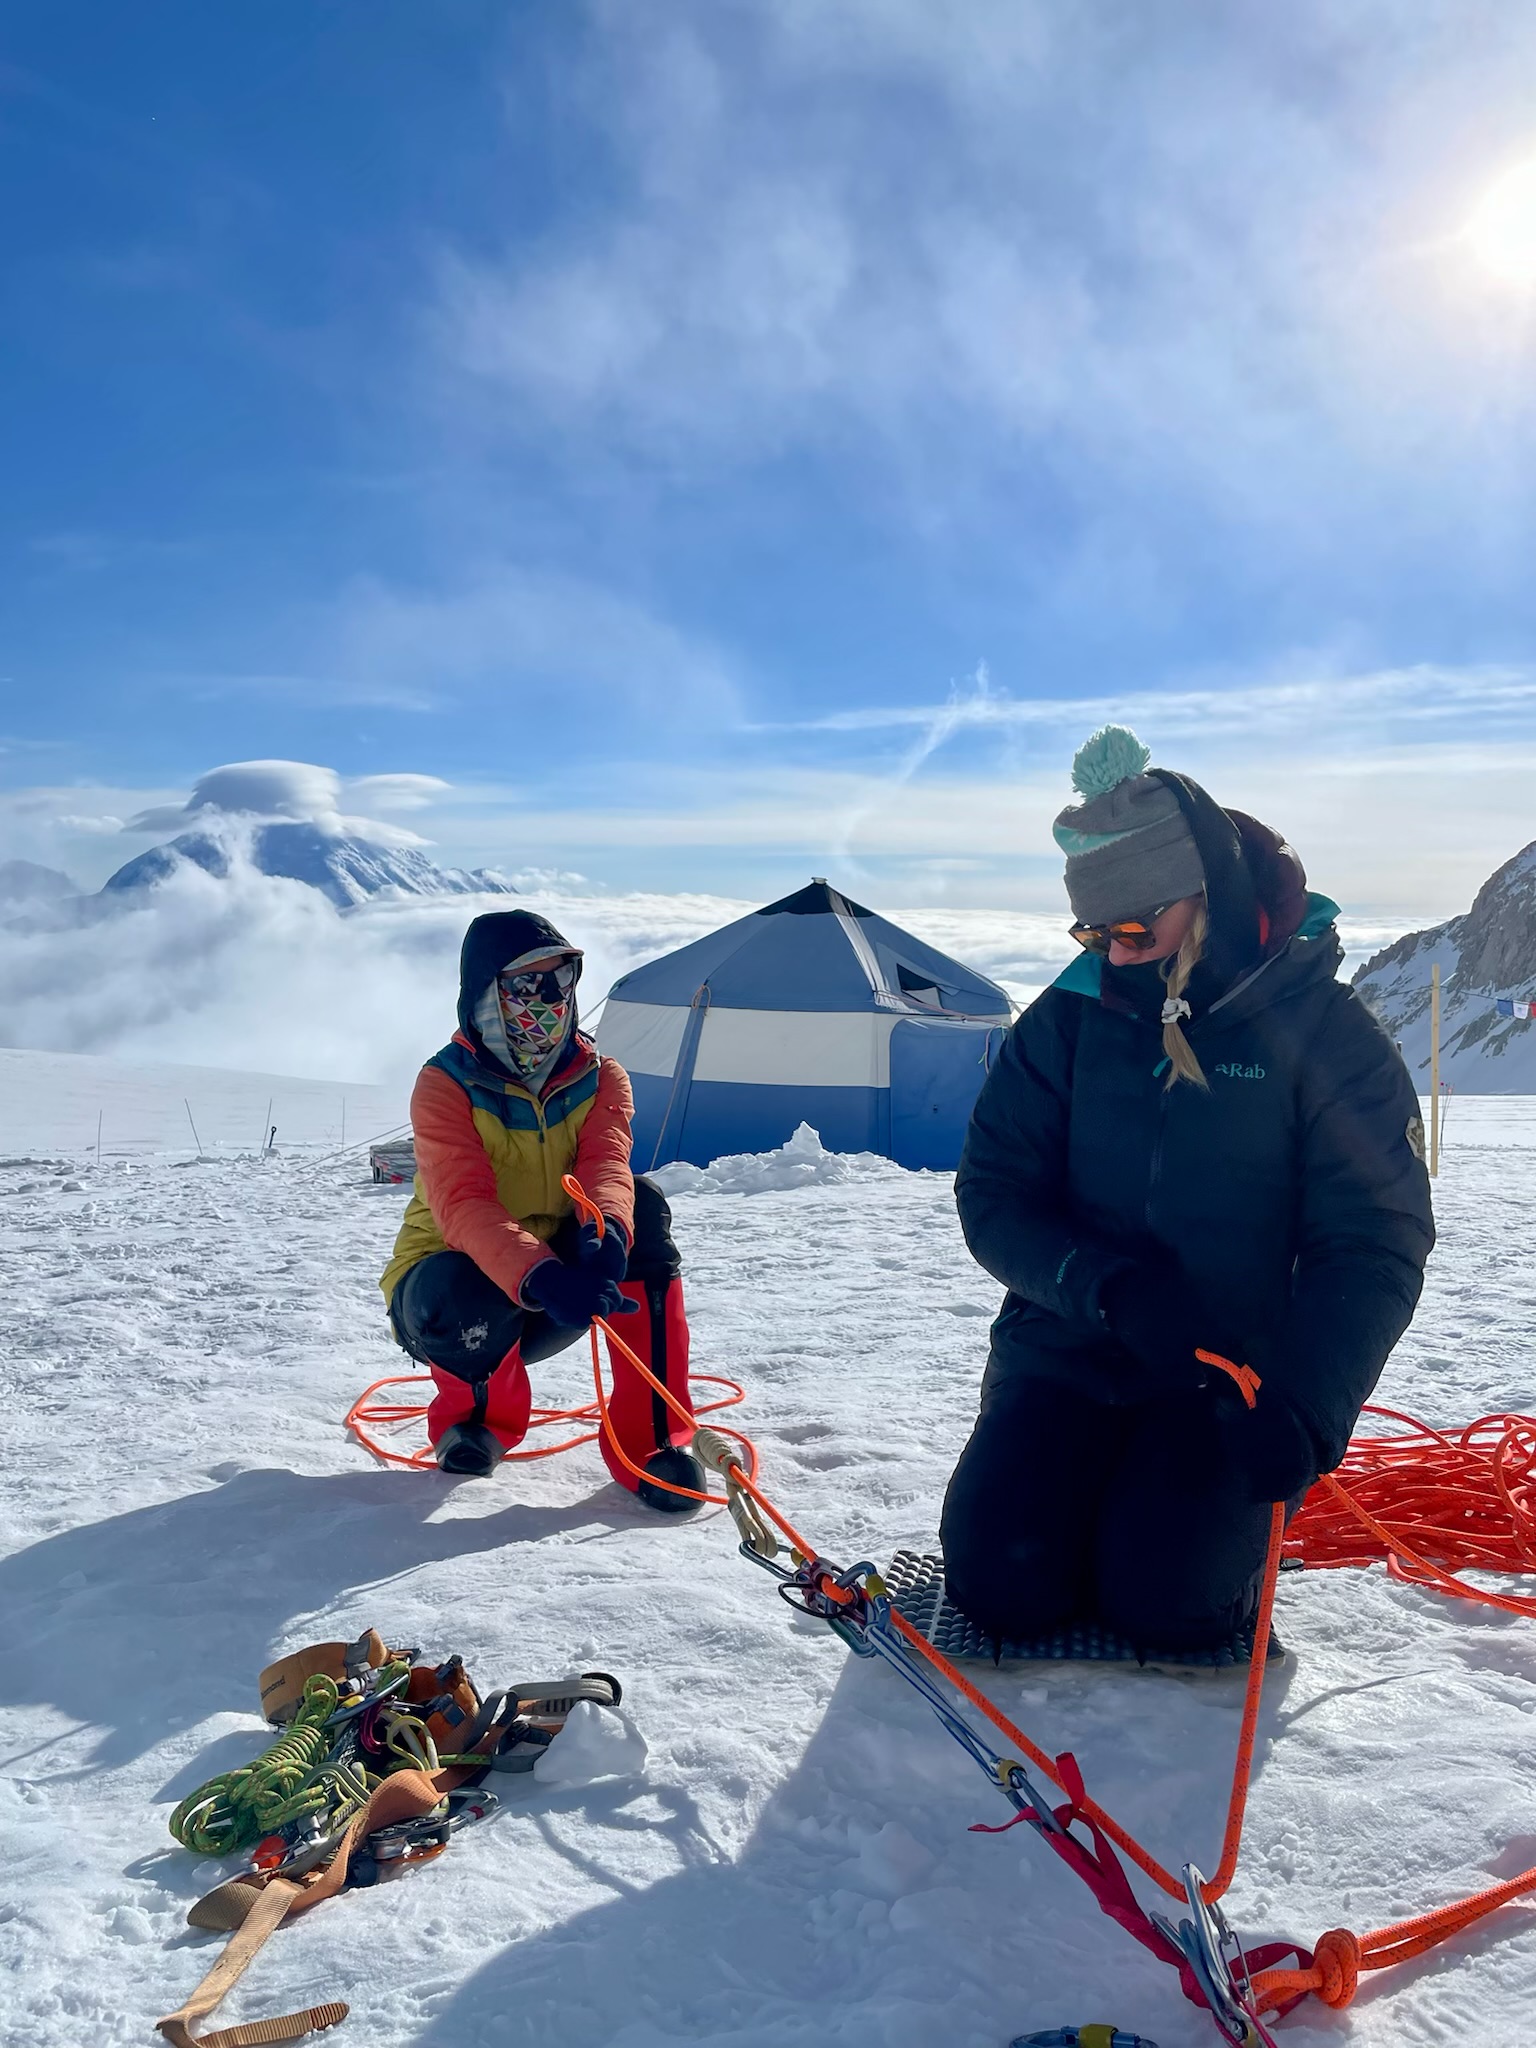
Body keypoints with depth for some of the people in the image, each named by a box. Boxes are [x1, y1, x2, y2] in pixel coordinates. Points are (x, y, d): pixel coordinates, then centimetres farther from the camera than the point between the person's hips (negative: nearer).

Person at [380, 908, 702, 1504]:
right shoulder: (445, 1085, -18)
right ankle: (479, 1411, 0)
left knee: (642, 1209, -25)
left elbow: (606, 1168, -25)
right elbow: (464, 1207, -34)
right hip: (456, 1282, -3)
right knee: (463, 1297, -40)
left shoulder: (600, 1078, -5)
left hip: (558, 1269, 3)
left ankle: (650, 1436, -21)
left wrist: (605, 1236, -49)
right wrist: (540, 1277, -52)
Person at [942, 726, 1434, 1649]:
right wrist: (1106, 1286, -21)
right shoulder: (1068, 1021, -1)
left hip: (1232, 1380, -2)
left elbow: (1373, 1246, -10)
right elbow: (993, 1197, -3)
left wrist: (1305, 1412, -24)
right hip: (1069, 1353, 2)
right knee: (1003, 1579, -15)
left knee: (1164, 1594, -20)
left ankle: (1225, 1505, 14)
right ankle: (1093, 1498, 18)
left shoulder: (1330, 1038, -8)